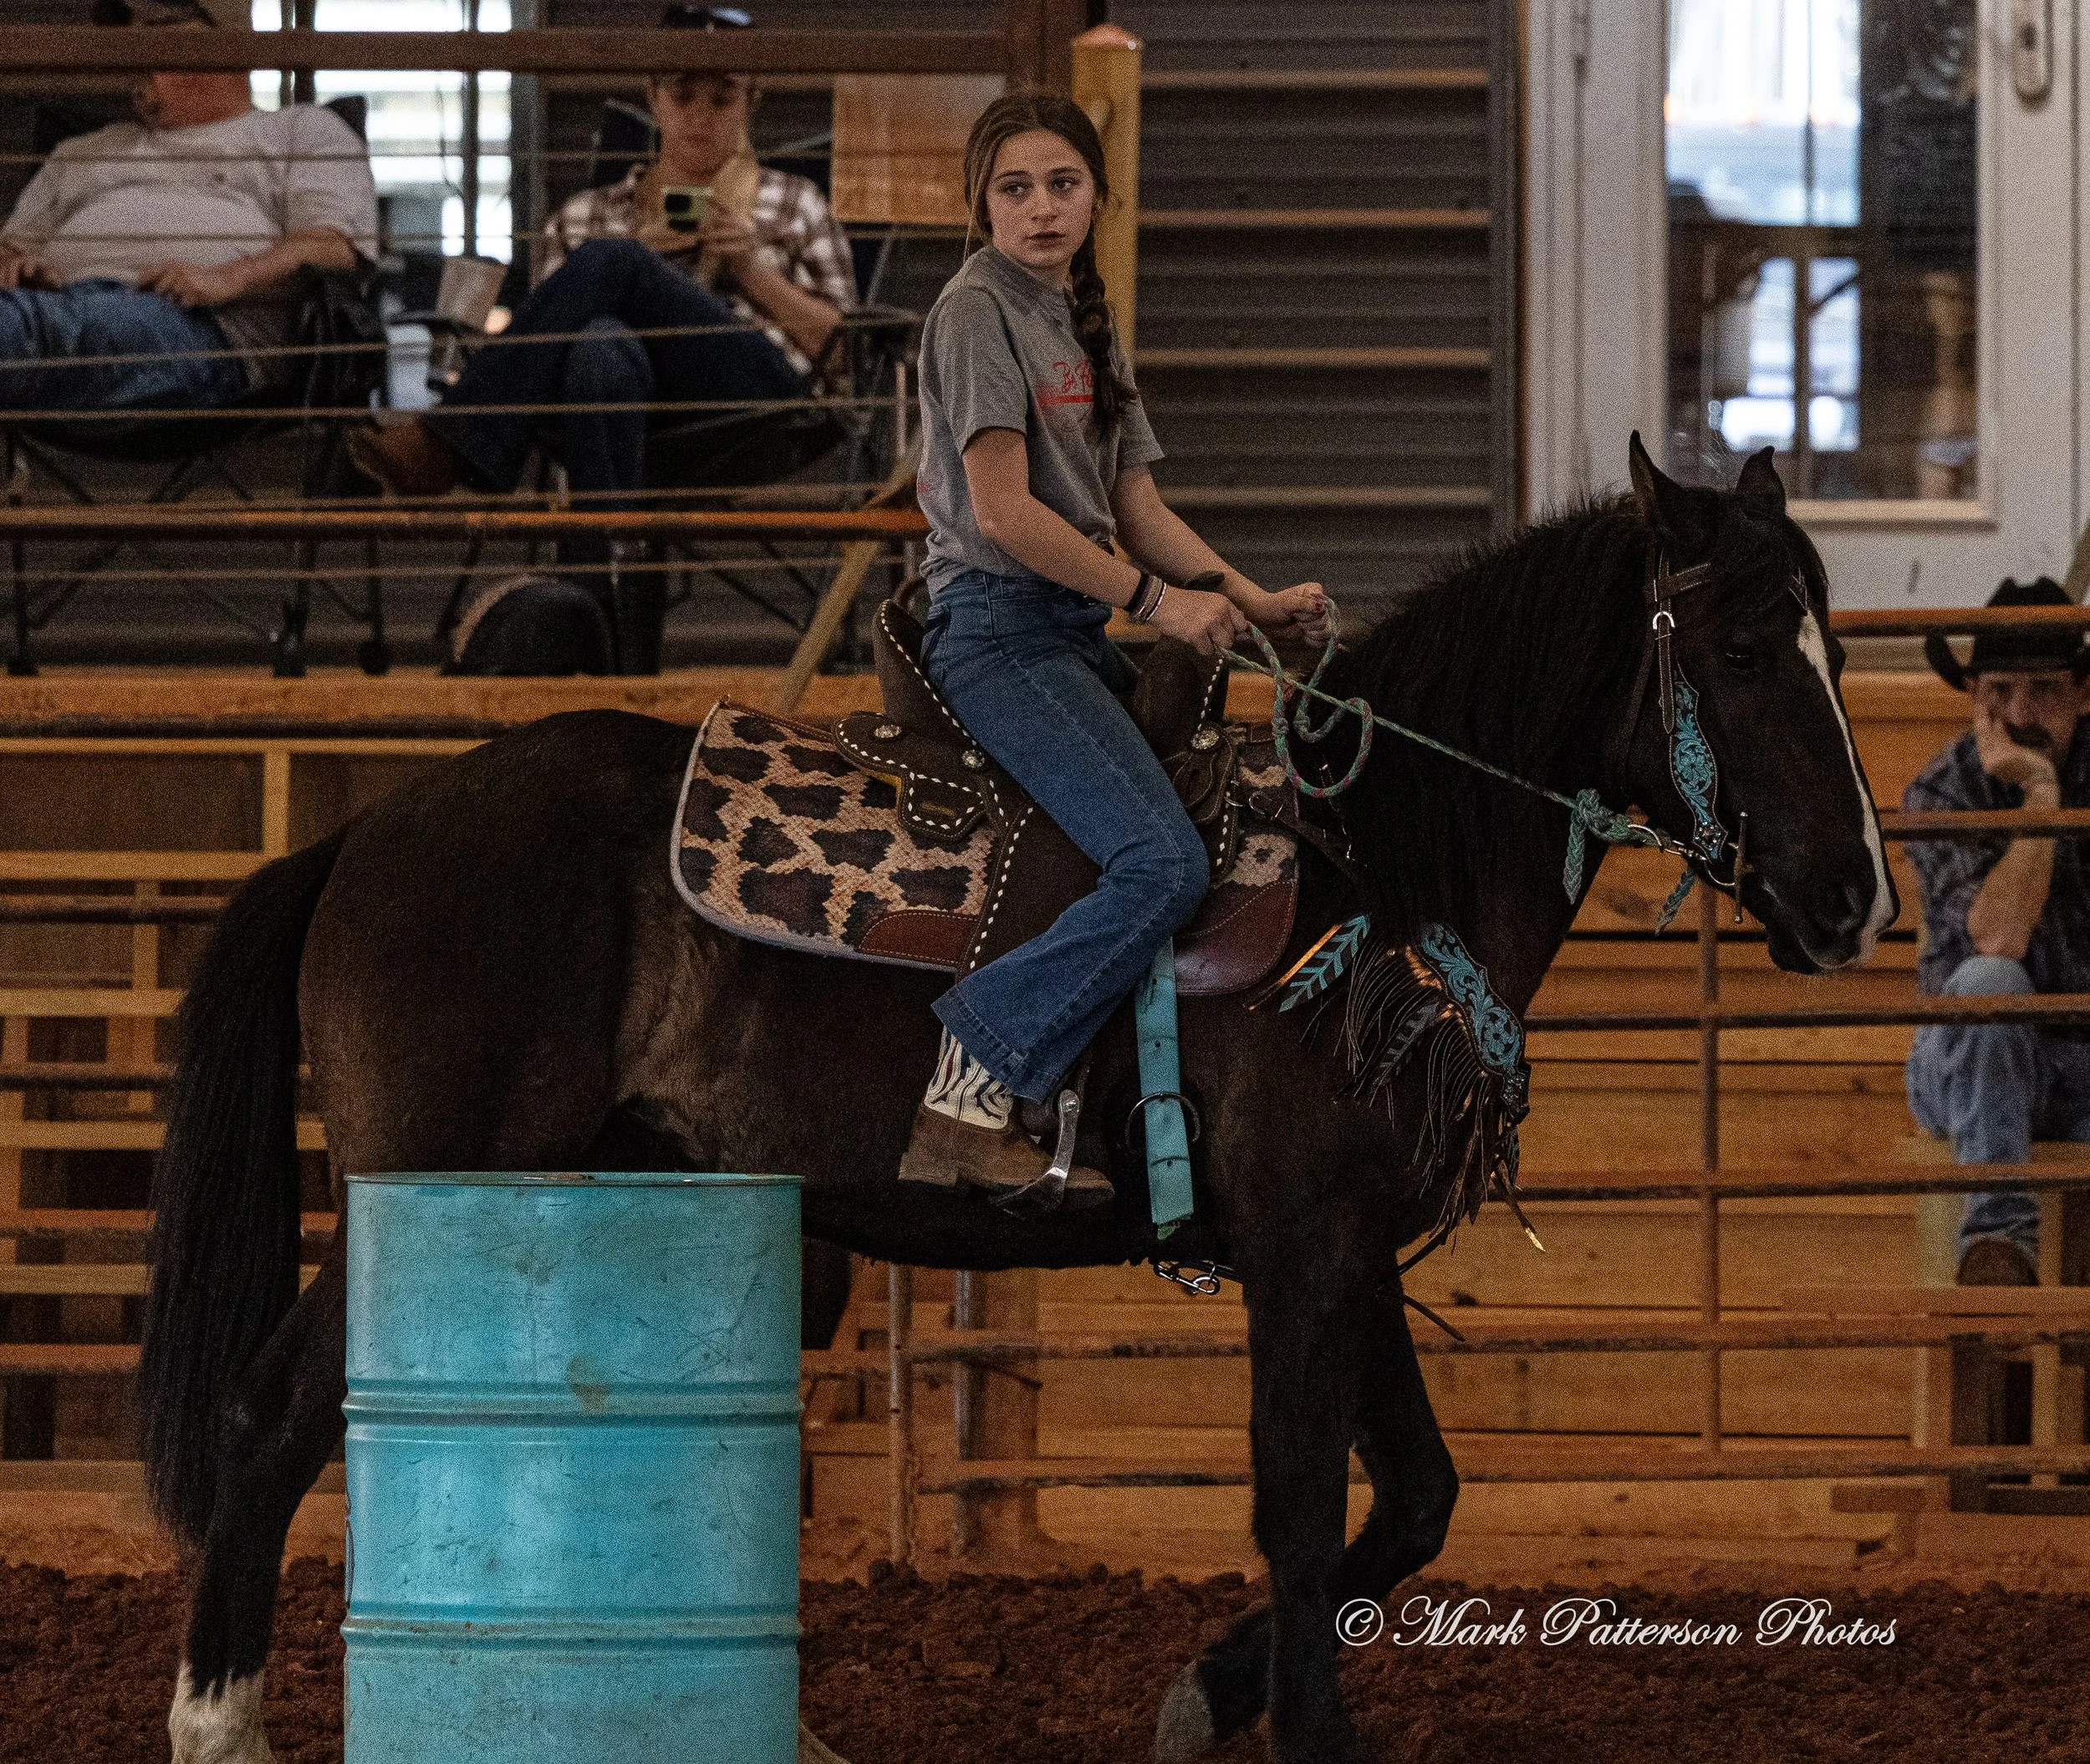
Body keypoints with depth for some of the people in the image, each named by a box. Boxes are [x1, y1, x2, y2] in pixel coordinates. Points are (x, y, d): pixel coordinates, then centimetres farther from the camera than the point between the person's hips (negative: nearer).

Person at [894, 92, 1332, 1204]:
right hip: (997, 629, -10)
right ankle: (971, 1100, -20)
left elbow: (1138, 512, 18)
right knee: (1163, 864, -23)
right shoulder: (978, 312, -8)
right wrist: (1155, 599, -14)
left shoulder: (1086, 324, 19)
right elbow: (1004, 511, -16)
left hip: (1079, 632, 10)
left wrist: (1253, 602, 4)